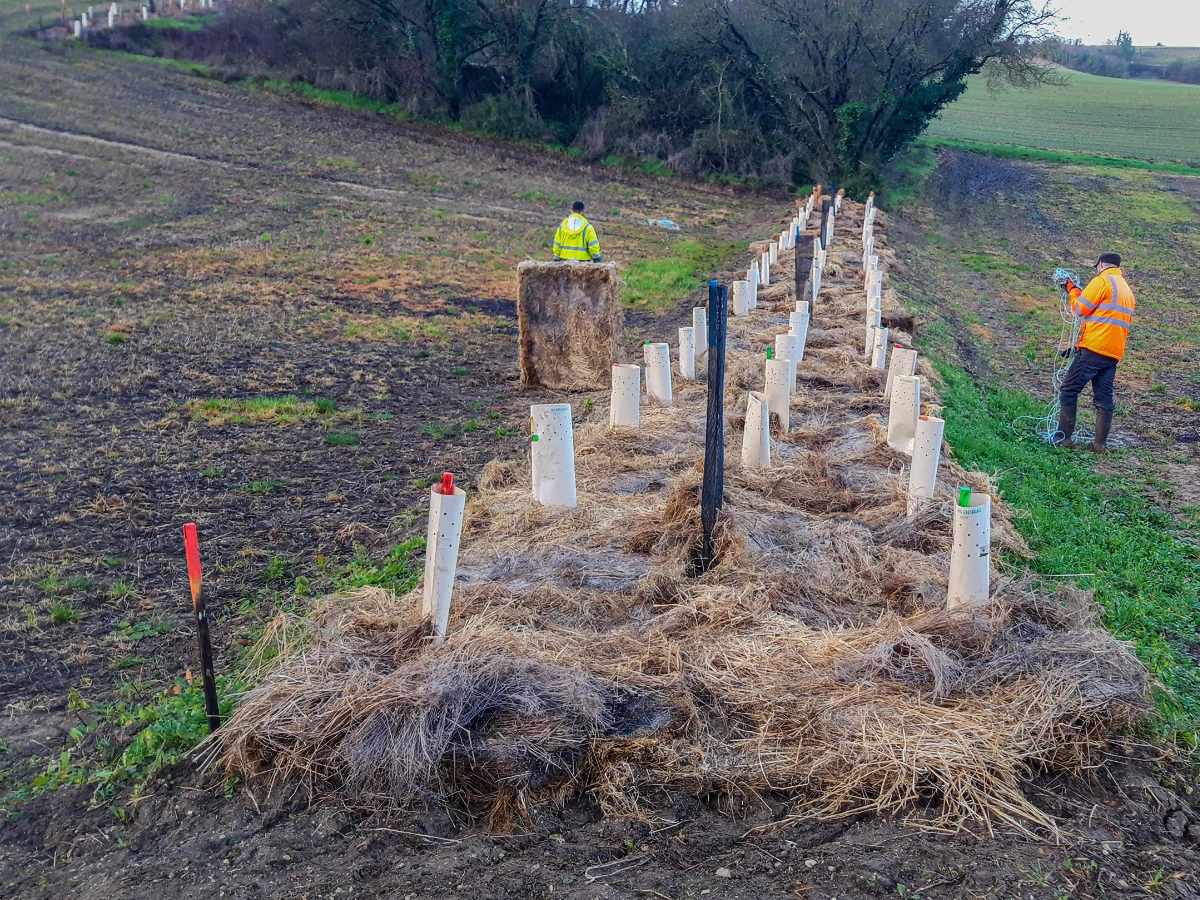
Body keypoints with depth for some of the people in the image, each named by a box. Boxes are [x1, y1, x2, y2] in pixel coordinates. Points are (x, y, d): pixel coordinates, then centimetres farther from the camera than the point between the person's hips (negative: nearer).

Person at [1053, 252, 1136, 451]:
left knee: (1069, 391, -1)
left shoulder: (1103, 281, -4)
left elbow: (1081, 309, -4)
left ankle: (1064, 437, -3)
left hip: (1094, 348, -8)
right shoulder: (1128, 291, 23)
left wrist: (1072, 288, 11)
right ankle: (1100, 443, 6)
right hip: (1114, 353, 8)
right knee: (1104, 399, 7)